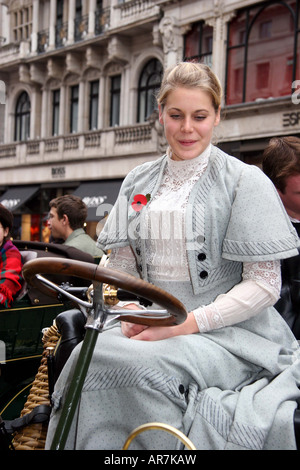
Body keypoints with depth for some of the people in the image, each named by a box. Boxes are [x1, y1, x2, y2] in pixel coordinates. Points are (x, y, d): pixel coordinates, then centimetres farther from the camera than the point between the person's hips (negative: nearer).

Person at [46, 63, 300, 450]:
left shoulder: (245, 181, -2)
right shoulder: (138, 182, 13)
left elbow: (264, 284, -7)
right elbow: (122, 266, 13)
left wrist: (185, 324, -15)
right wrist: (132, 314, -9)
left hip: (228, 332, -4)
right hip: (152, 324, 4)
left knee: (144, 366, -32)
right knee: (87, 355, -25)